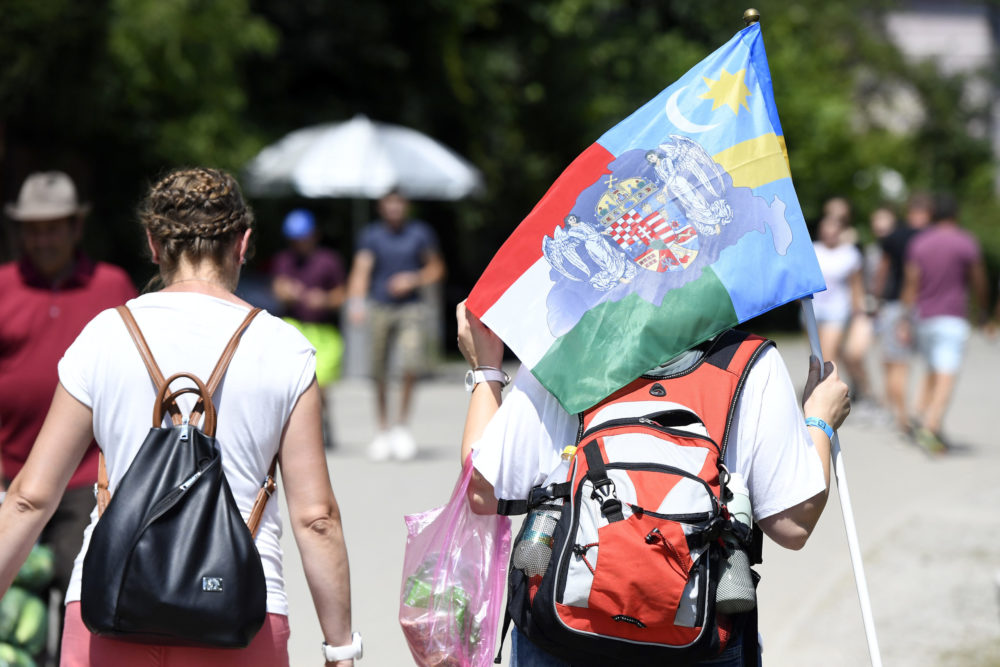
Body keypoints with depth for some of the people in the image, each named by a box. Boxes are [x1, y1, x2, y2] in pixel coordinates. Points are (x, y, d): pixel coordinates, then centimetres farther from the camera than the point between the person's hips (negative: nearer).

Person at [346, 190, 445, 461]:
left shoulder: (420, 232, 4)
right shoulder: (372, 234, 1)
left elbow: (436, 268, 12)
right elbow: (361, 270, -11)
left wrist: (414, 279, -7)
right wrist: (356, 302, -27)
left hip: (410, 307, 0)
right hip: (379, 307, 0)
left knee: (412, 361, -20)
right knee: (379, 374, 3)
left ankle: (402, 423, -3)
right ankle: (383, 429, 20)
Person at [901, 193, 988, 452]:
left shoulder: (918, 243, 6)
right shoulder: (967, 243, -3)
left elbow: (911, 285, 2)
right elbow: (978, 282, 1)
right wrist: (983, 311, 17)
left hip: (923, 316, 5)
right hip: (952, 318, -5)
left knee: (933, 371, 20)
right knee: (947, 375, -11)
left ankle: (920, 417, 6)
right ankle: (931, 427, -25)